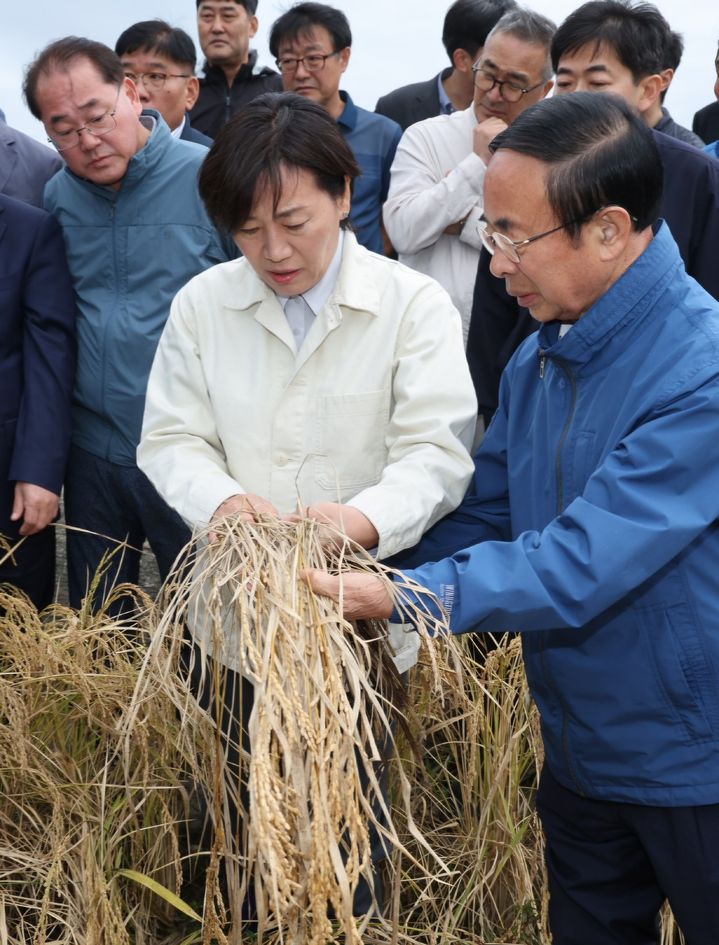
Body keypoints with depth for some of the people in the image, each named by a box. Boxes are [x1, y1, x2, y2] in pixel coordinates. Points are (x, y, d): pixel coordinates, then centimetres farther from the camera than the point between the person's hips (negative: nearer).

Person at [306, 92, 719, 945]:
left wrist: (403, 595, -30)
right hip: (581, 749, 7)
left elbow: (582, 562, -30)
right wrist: (360, 580, -6)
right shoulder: (537, 360, 0)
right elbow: (482, 518, 6)